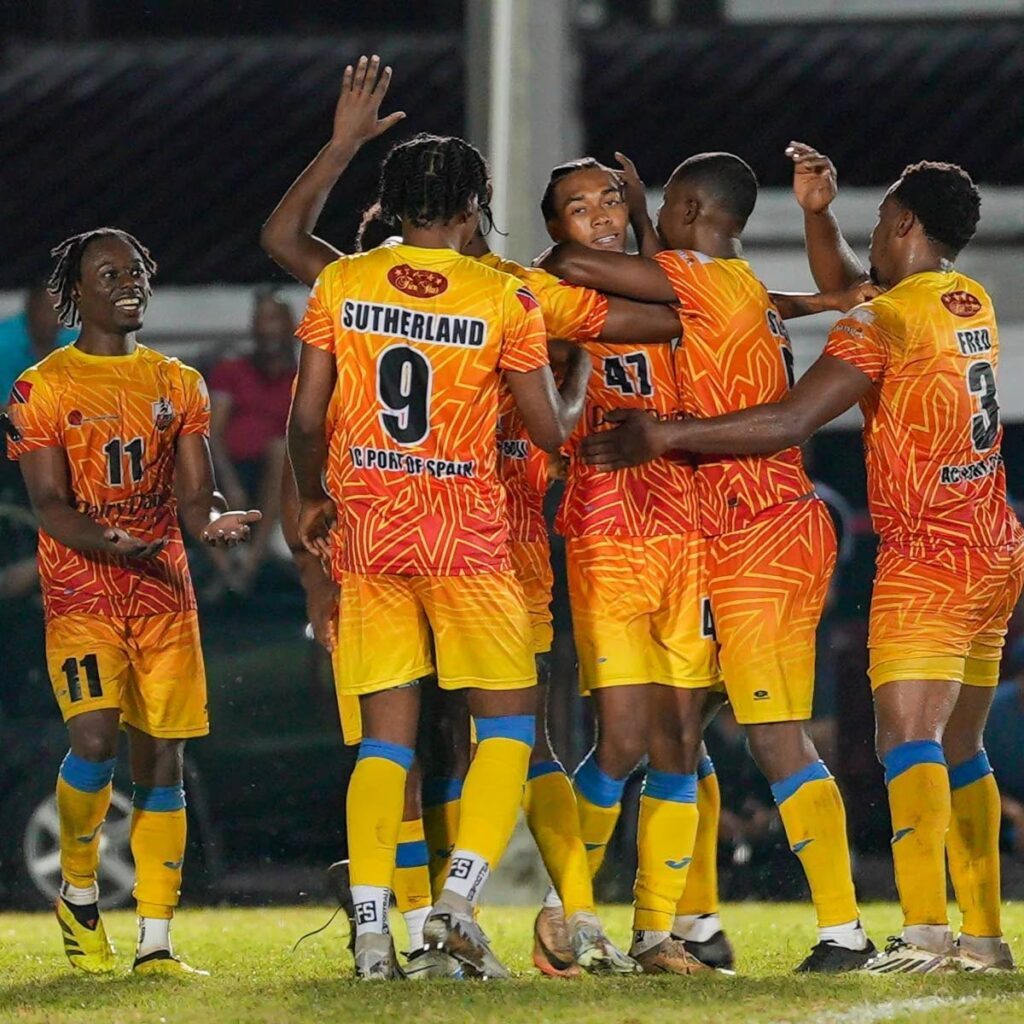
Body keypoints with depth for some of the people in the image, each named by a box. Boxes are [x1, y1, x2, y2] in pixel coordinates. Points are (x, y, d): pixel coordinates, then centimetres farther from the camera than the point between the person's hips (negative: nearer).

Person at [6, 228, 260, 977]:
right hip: (81, 596, -4)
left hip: (165, 594, 4)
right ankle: (79, 896, 5)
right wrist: (107, 541, -26)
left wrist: (214, 521, -17)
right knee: (95, 740, -21)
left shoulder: (179, 385, 13)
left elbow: (195, 495, 8)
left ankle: (156, 943, 2)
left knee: (162, 762, -1)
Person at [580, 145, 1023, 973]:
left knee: (907, 735, -16)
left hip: (928, 557, -9)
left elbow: (789, 422, -17)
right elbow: (846, 288, 31)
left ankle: (925, 930, -30)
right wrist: (819, 214, 19)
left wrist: (666, 436, -12)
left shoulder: (886, 320, -12)